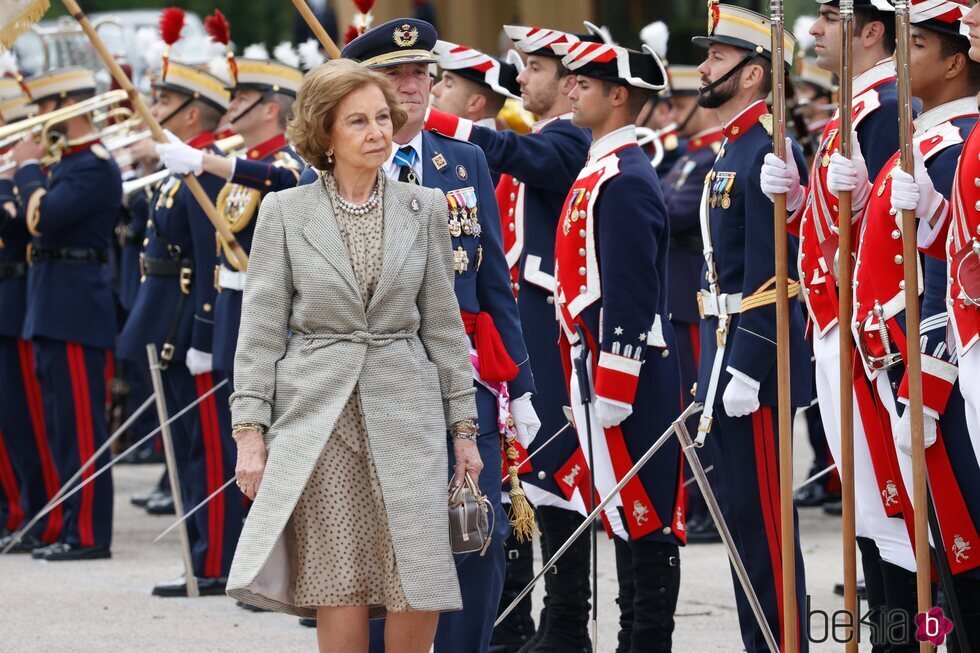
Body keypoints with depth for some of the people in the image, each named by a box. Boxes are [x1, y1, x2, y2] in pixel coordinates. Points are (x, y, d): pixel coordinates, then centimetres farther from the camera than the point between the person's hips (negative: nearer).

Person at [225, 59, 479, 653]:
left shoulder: (424, 209, 8)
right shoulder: (284, 213, 3)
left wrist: (464, 427, 8)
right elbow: (261, 330, 3)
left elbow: (444, 324, 11)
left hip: (405, 412, 2)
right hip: (317, 415, -2)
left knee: (419, 595, -5)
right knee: (340, 595, -4)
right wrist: (250, 433, -4)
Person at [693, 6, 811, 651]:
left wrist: (746, 370, -21)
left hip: (753, 357, -10)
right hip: (728, 355, 10)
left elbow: (769, 272, -19)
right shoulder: (733, 150, 17)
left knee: (764, 521, -7)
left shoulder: (768, 151, -14)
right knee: (743, 517, 12)